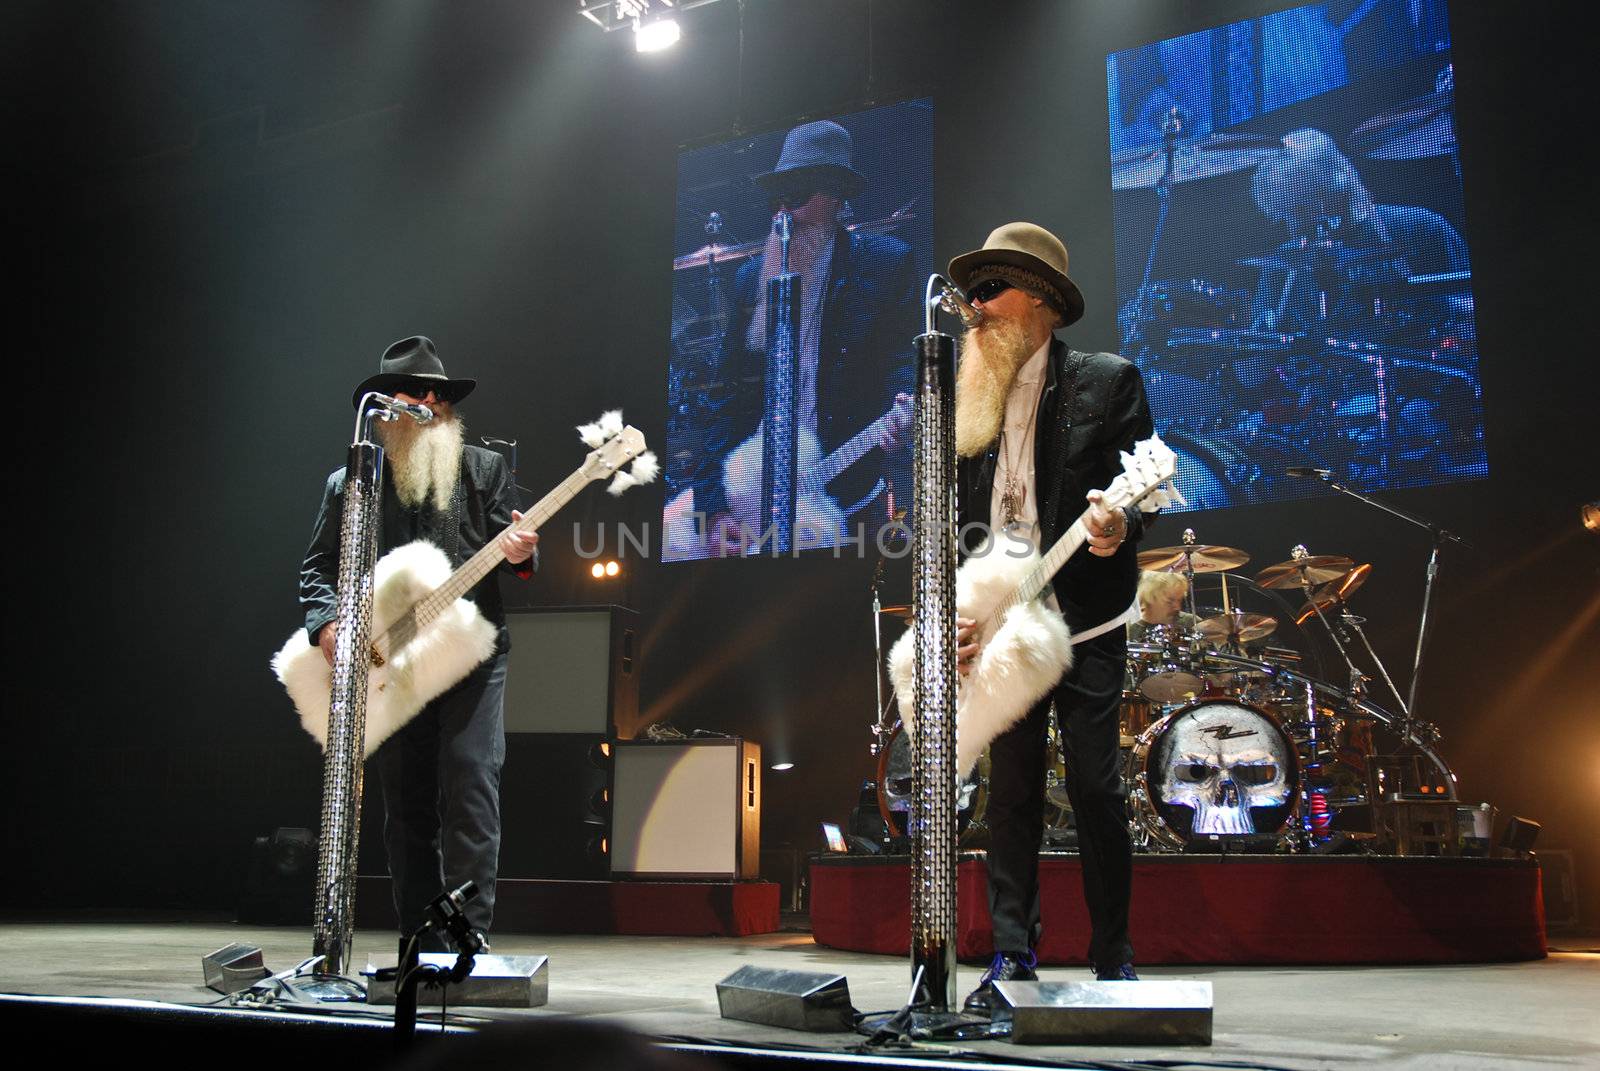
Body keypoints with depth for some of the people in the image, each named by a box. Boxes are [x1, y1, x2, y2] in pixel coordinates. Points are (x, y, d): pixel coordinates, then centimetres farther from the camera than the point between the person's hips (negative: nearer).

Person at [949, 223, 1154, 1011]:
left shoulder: (1108, 382, 0)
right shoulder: (972, 399, 11)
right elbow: (952, 519, 11)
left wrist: (1117, 526, -25)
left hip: (1083, 618, -3)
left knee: (1095, 785, -1)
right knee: (1009, 790, 4)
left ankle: (1113, 960, 12)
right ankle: (1012, 957, 11)